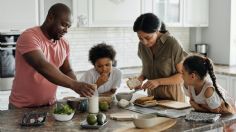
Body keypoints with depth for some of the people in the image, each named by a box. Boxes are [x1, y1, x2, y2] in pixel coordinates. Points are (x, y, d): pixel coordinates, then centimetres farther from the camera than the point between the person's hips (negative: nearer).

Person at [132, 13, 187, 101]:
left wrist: (159, 82, -21)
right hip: (152, 95, 4)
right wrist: (141, 78, -7)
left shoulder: (172, 44, -16)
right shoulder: (142, 45, -2)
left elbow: (183, 75, -11)